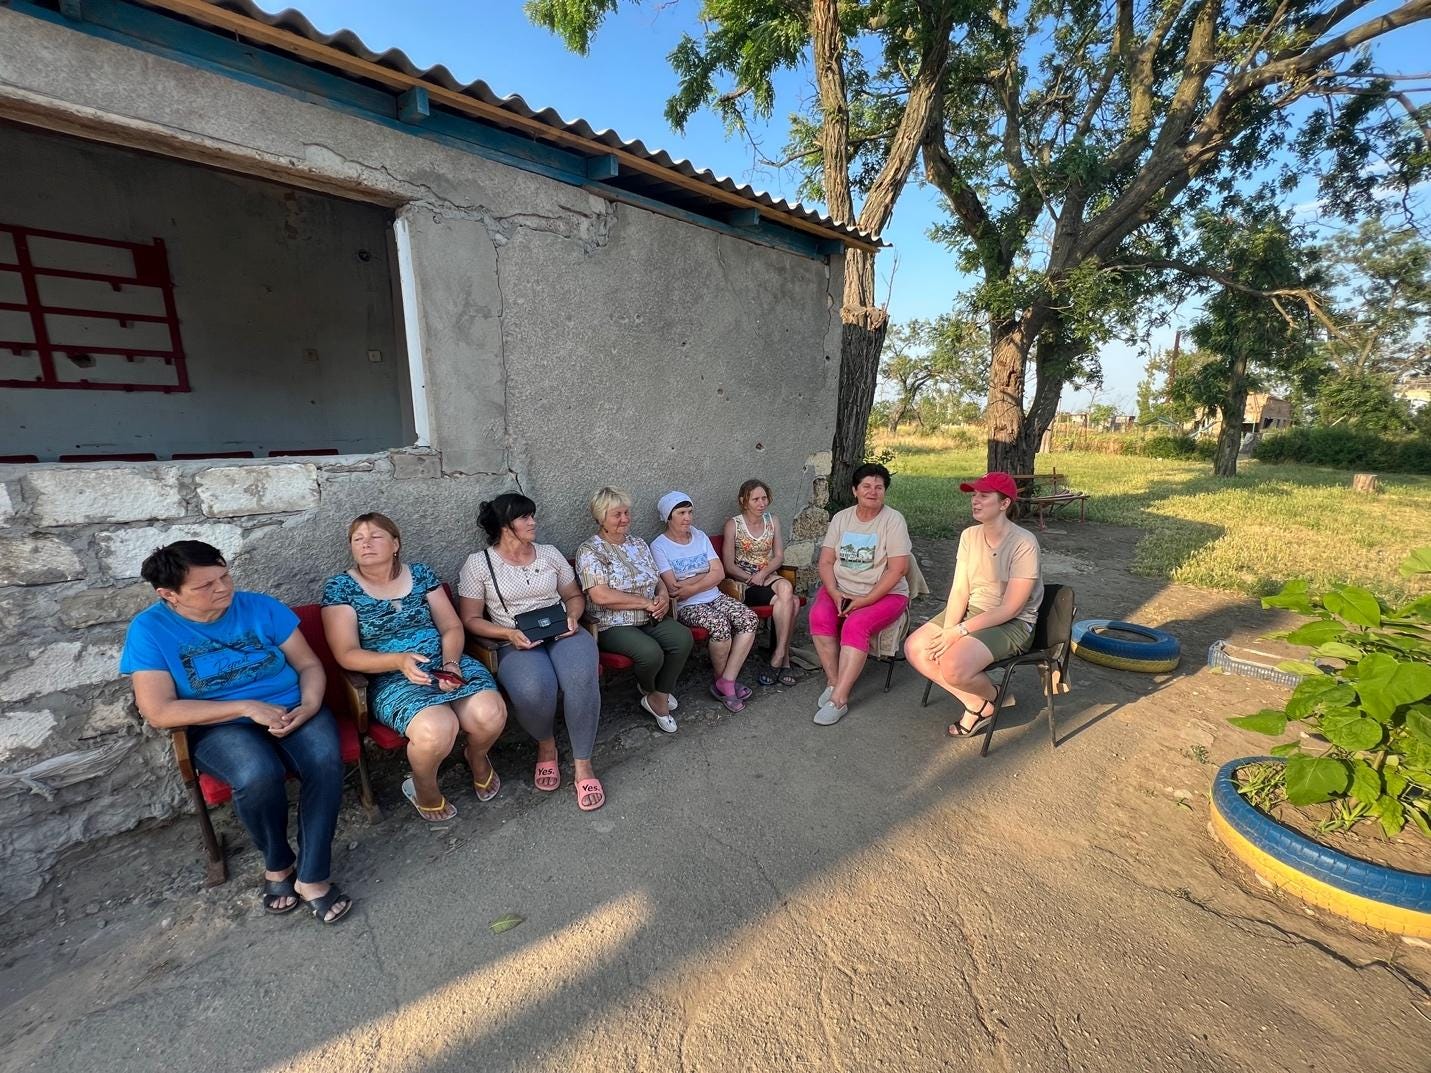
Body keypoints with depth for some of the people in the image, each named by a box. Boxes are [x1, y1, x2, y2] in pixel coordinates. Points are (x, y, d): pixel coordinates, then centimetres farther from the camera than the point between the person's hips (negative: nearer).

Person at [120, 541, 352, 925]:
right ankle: (277, 863, -1)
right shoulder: (149, 630, -6)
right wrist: (246, 707, -19)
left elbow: (309, 665, 3)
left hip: (292, 711, 2)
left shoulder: (261, 607, -1)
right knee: (259, 775, -33)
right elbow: (159, 712, -12)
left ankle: (312, 876, -11)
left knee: (326, 761, -29)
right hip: (220, 727, -1)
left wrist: (310, 705, -16)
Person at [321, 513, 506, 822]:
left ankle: (477, 757, 14)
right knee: (437, 730, -33)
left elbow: (452, 627, 7)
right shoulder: (340, 587, 1)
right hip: (392, 679, -2)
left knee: (490, 714, -25)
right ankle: (423, 788, 4)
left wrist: (451, 662, -13)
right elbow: (347, 655, -6)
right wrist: (399, 660, -23)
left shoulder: (421, 573, 9)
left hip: (446, 664, 3)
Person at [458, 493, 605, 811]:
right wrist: (509, 634, -14)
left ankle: (582, 765, -13)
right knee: (534, 691, -35)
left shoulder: (550, 553, 13)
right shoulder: (478, 563, 3)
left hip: (562, 634, 2)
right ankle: (546, 745, 2)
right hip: (515, 643, -2)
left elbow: (574, 595, 20)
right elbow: (470, 619, 3)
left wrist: (572, 616, -3)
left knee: (581, 679, -32)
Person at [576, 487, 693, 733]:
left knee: (683, 638, -19)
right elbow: (601, 596, -21)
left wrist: (663, 597, -8)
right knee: (651, 652, -29)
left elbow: (658, 579, 17)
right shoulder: (589, 551, -9)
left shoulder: (638, 543, 13)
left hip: (650, 619, 6)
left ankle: (658, 696, 0)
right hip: (612, 626, -6)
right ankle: (650, 692, 8)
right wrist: (647, 602, -18)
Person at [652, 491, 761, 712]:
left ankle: (726, 682, -13)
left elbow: (719, 574, 1)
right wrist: (706, 574, -8)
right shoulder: (659, 546, -5)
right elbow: (673, 588, -14)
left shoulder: (700, 536, 11)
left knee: (750, 619, -18)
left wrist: (689, 587, -14)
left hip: (715, 597, 6)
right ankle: (723, 681, -4)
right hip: (685, 606, -5)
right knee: (720, 624, -31)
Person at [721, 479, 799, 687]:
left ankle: (778, 657, -21)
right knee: (790, 601, -28)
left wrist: (763, 574, -11)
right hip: (743, 583, -4)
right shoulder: (733, 524, -4)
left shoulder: (773, 521, 10)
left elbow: (779, 556, 6)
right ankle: (783, 659, -14)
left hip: (769, 577, 4)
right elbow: (729, 566, -6)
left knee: (786, 588, -32)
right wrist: (753, 579, -15)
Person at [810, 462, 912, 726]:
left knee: (855, 625, -31)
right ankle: (833, 681, -12)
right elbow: (826, 561, 4)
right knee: (819, 615, -25)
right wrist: (834, 592, -14)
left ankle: (839, 699, -24)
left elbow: (897, 569, -13)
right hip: (840, 589, 4)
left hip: (884, 594, -4)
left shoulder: (893, 520, -7)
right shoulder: (841, 518, 7)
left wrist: (865, 600, -18)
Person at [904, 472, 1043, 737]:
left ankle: (993, 697, 8)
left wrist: (961, 631, -23)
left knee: (953, 667, -29)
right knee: (915, 648, -12)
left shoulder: (1024, 543, -19)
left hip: (1012, 624, -7)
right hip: (971, 611, 7)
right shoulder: (969, 535, 1)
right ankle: (977, 704, 2)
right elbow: (959, 590, -2)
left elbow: (1010, 608, -20)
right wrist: (948, 630, -17)